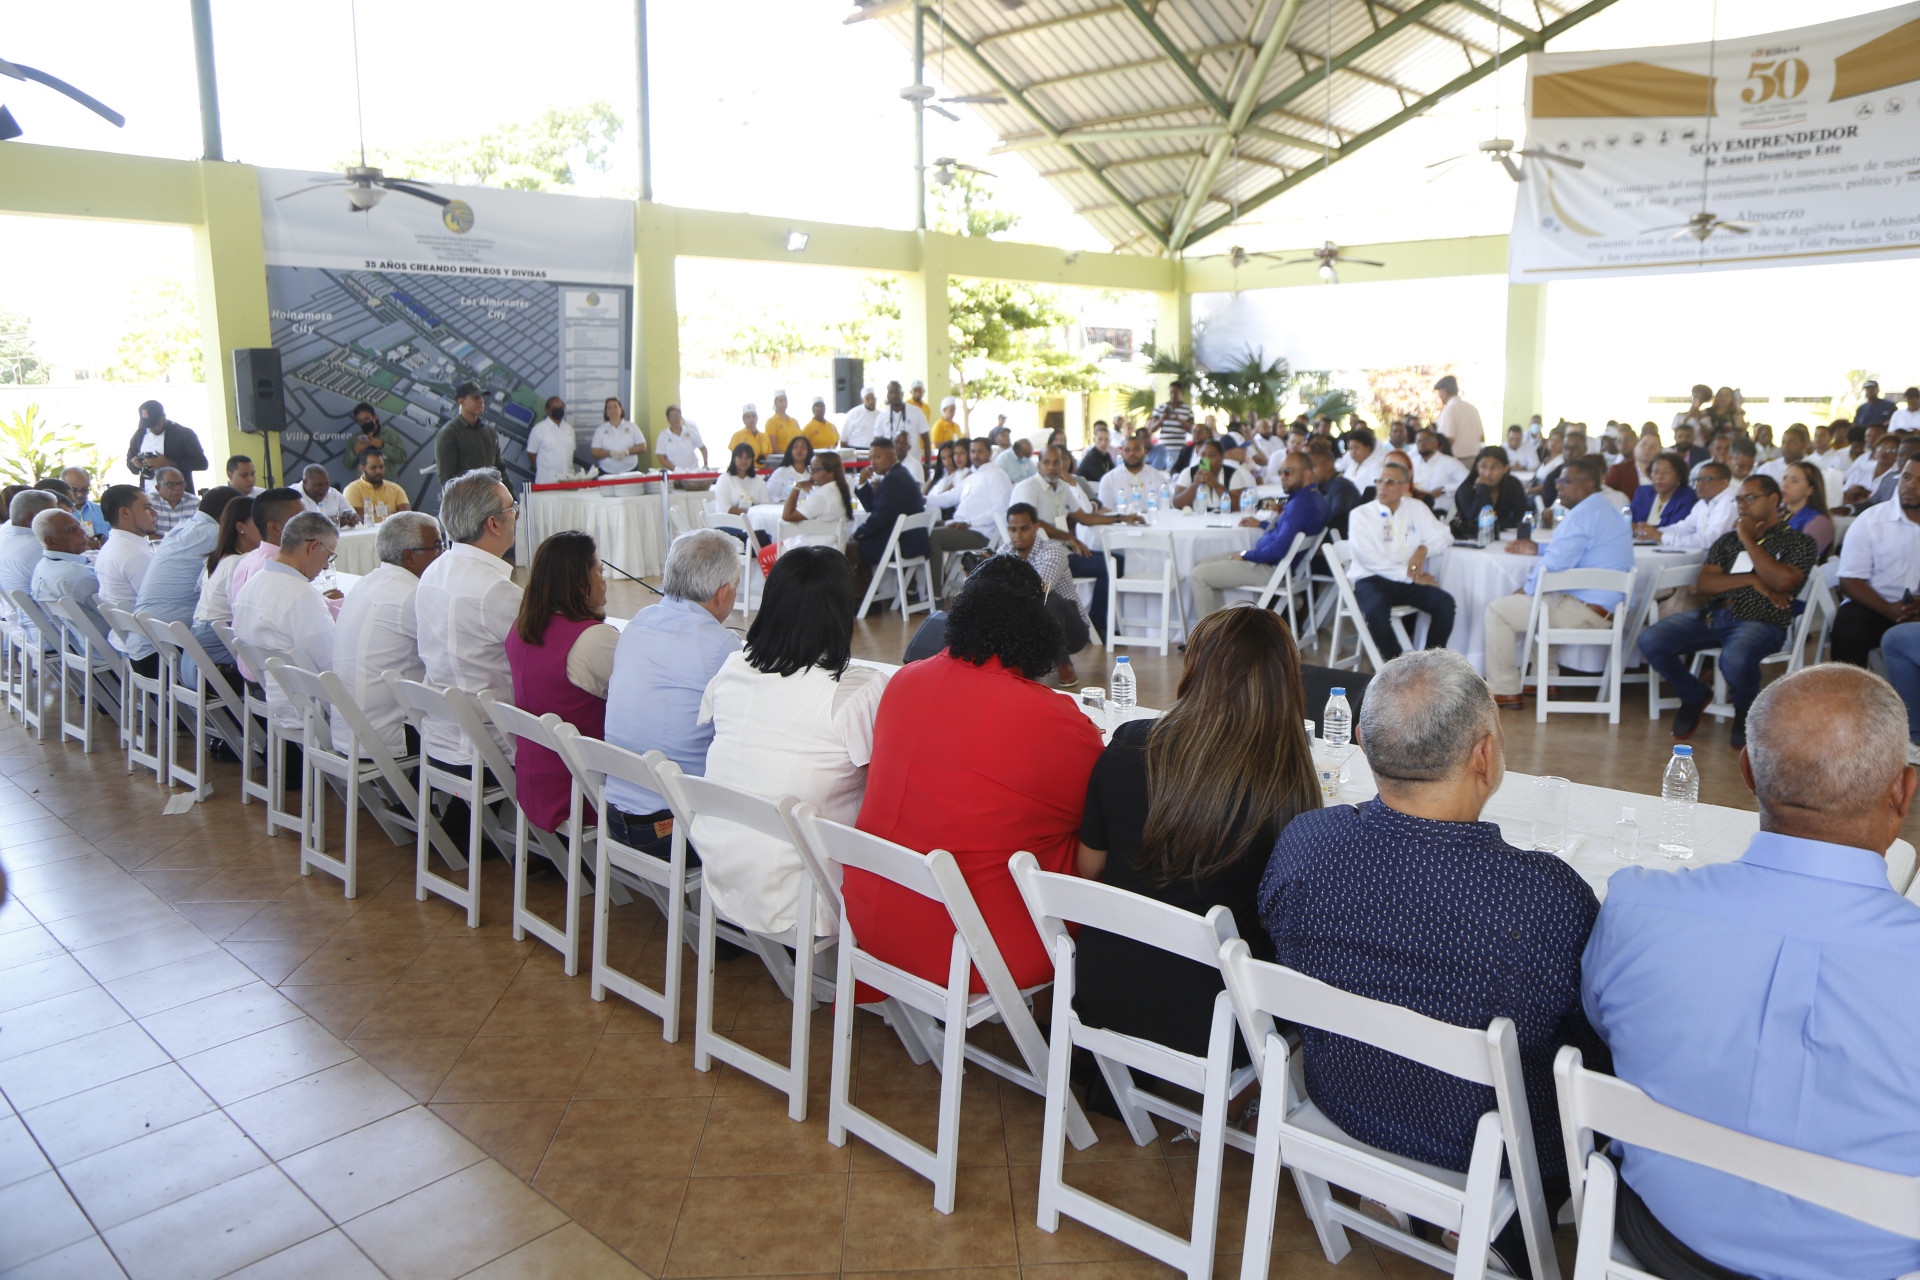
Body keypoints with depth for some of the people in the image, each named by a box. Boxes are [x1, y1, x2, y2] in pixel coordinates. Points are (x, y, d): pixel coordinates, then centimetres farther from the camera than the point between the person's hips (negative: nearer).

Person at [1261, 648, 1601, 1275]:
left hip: (1338, 1106, 5)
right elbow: (1604, 1041, -16)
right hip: (1487, 1150, -4)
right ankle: (1502, 1228, 30)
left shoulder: (1302, 840, -22)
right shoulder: (1552, 897, -34)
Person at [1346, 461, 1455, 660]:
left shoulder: (1416, 508, 16)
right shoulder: (1361, 514, 1)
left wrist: (1423, 549, -8)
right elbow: (1369, 558, -11)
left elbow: (1443, 536, 15)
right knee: (1376, 609, -36)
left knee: (1445, 602, -22)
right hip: (1372, 580, -4)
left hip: (1409, 583, 4)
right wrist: (1410, 575, -15)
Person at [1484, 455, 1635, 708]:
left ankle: (1504, 691, 0)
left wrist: (1525, 590, -5)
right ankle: (1545, 681, 30)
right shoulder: (1609, 511, 17)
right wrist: (1538, 549, 24)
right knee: (1533, 601, 34)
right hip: (1609, 609, 11)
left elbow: (1554, 566, -21)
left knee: (1497, 610, -4)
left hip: (1585, 611, -11)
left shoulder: (1582, 514, -17)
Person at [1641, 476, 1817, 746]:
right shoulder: (1729, 540, 25)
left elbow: (1782, 581, -10)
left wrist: (1748, 539, -1)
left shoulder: (1799, 543, 11)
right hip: (1713, 614, 5)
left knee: (1735, 660, -40)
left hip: (1760, 622, -5)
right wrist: (1753, 580, -2)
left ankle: (1745, 711, -2)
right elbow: (1703, 585, 12)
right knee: (1651, 641, -22)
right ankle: (1694, 696, 7)